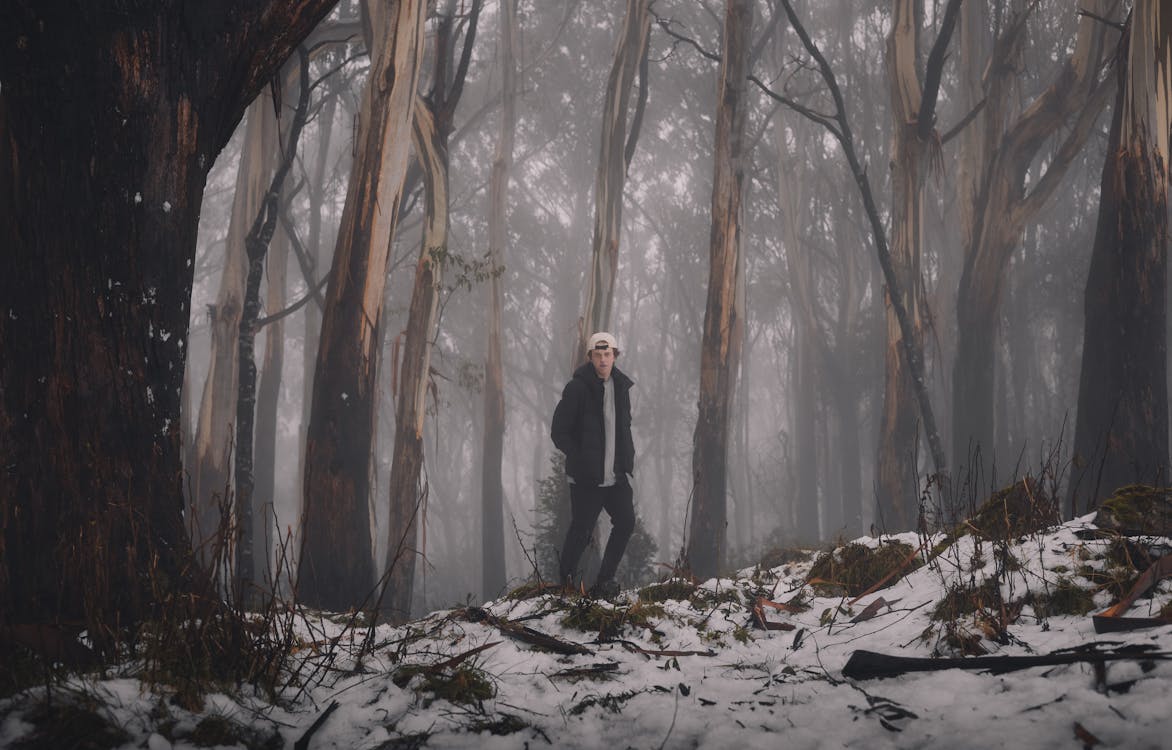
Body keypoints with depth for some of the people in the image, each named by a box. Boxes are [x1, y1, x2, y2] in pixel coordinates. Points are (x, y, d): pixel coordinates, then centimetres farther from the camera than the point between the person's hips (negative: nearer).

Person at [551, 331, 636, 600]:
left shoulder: (621, 386, 10)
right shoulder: (577, 388, -10)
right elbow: (559, 431, -9)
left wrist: (627, 456, 9)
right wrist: (580, 460, -14)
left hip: (616, 475, 6)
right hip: (586, 479, -6)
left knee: (625, 523, 3)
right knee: (581, 530, -1)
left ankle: (604, 582, 16)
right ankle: (566, 583, 17)